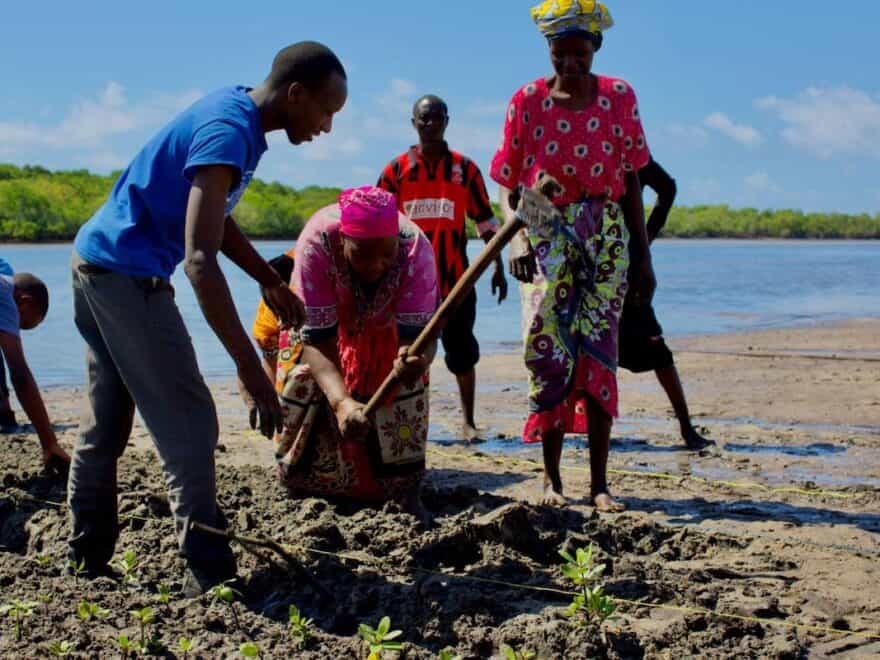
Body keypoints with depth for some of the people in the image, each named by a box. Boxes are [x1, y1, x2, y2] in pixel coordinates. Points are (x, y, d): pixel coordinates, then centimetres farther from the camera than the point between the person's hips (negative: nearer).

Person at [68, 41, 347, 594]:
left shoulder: (235, 114, 7)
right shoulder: (228, 134, -23)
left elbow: (214, 218, 21)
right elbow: (200, 260, -32)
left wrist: (270, 280, 20)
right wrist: (251, 370, -34)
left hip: (97, 265, 10)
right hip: (128, 274, -10)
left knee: (107, 428, 15)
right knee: (189, 427, -8)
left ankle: (87, 564, 24)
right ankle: (211, 579, -6)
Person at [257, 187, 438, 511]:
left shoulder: (415, 248, -40)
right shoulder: (315, 244, -42)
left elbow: (417, 334, -41)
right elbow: (317, 340, -40)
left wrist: (416, 360, -67)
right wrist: (341, 402, -57)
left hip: (386, 324, 1)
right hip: (322, 316, 0)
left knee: (405, 383, -18)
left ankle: (405, 489, -3)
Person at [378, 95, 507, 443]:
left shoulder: (465, 168, 5)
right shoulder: (396, 170, 3)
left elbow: (485, 220, 7)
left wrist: (498, 267, 2)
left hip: (455, 277, 0)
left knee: (461, 348, 5)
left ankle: (468, 422, 15)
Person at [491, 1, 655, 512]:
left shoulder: (619, 97, 1)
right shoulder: (528, 101, -2)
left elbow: (632, 182, 6)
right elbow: (509, 188, -1)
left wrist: (643, 256, 5)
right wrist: (517, 238, -18)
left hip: (607, 236, 1)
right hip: (547, 236, -1)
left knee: (599, 354, -3)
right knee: (548, 353, -4)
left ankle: (600, 484, 1)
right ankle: (552, 480, 6)